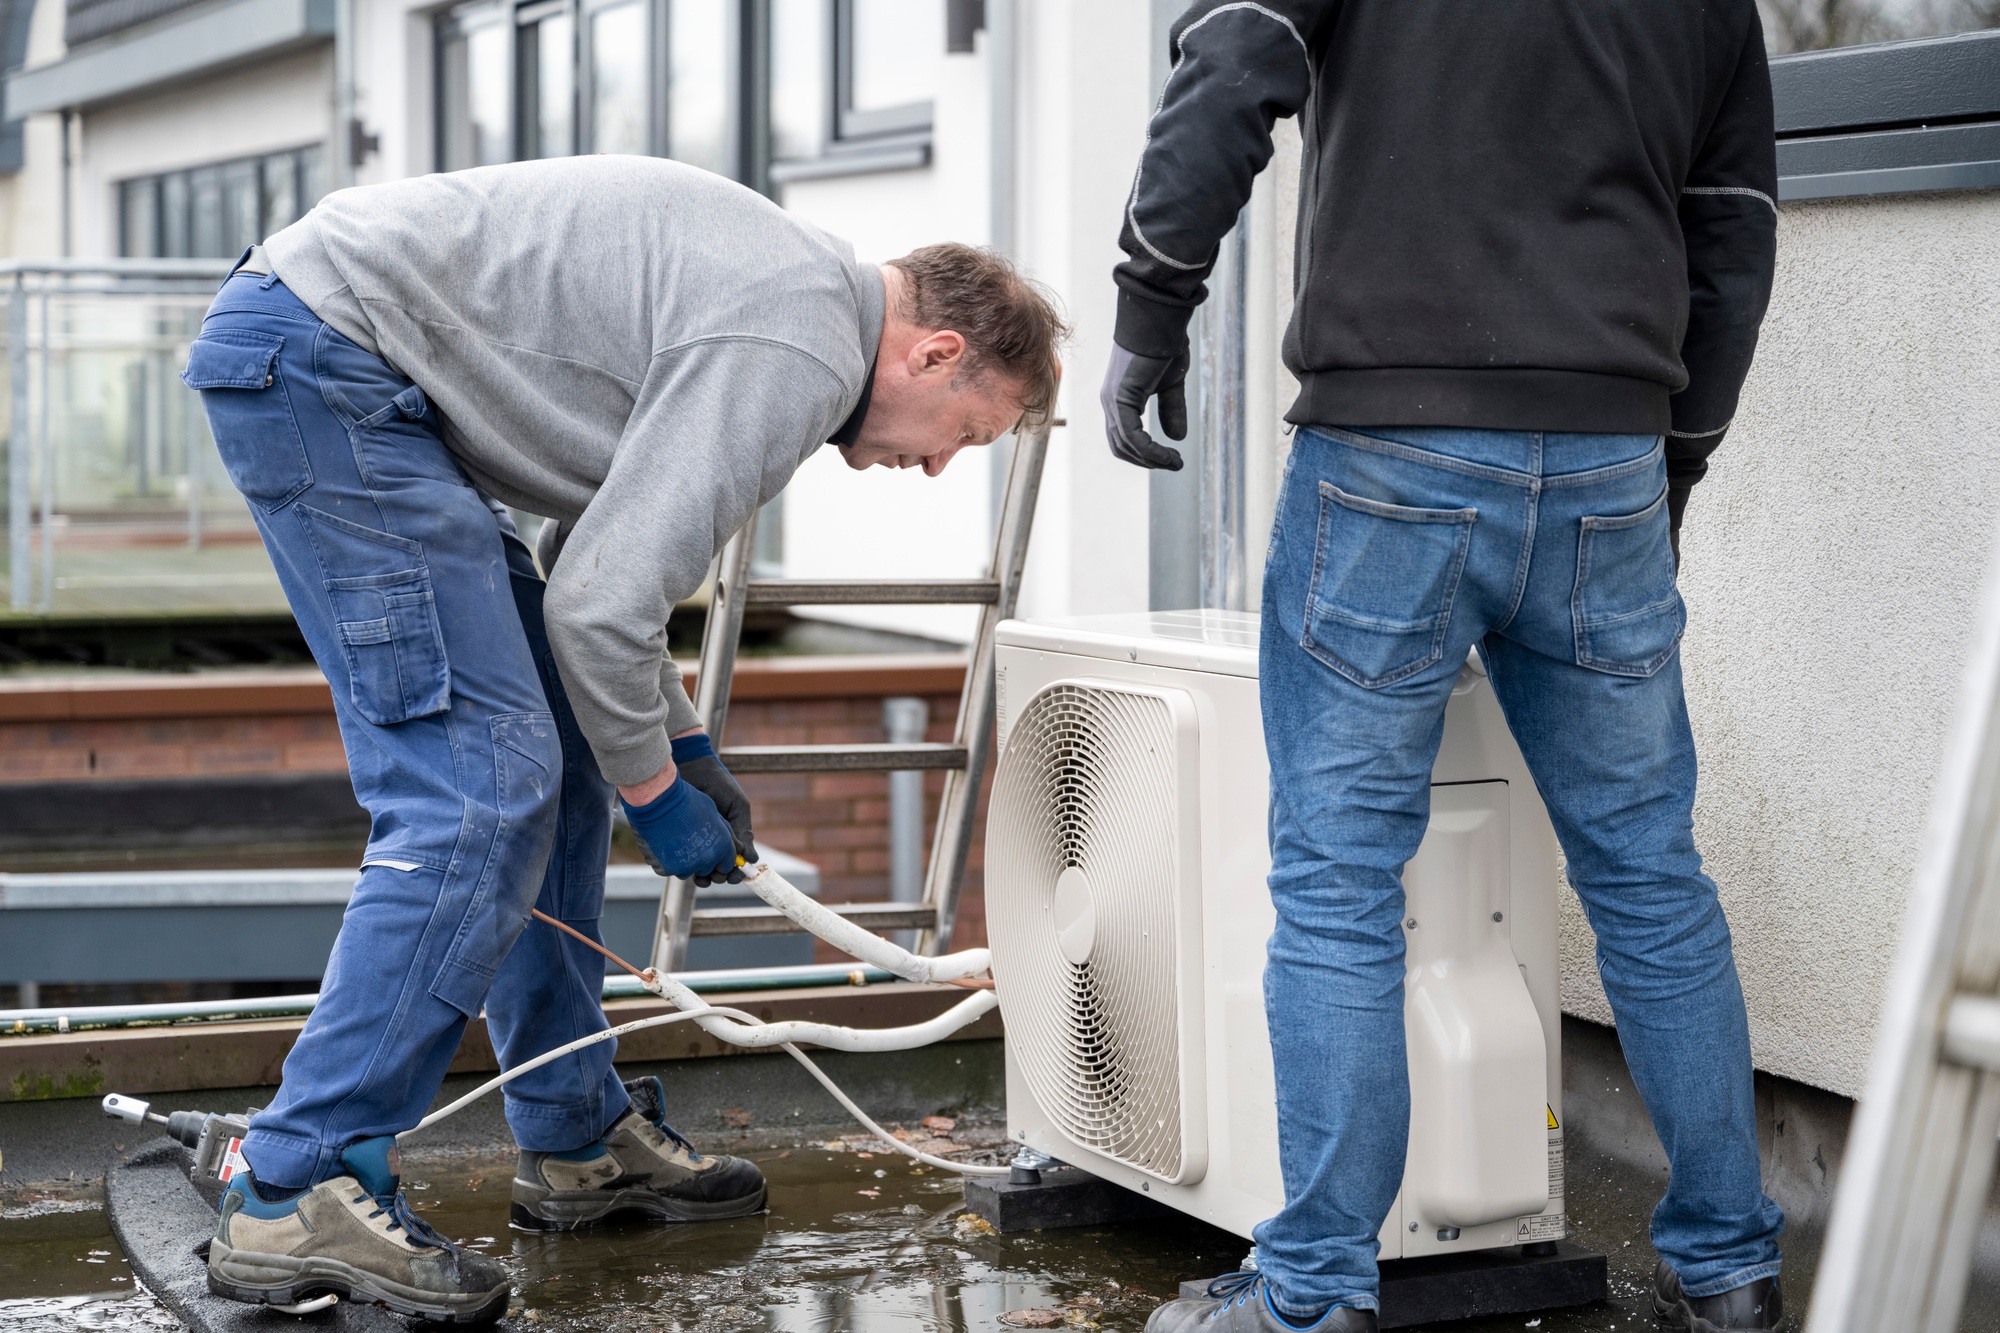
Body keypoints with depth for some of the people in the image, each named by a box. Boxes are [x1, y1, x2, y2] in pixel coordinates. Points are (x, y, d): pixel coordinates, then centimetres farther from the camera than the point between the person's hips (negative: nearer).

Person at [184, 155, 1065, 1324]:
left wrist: (687, 746, 19)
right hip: (321, 359, -11)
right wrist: (655, 791, -3)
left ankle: (578, 1137, 20)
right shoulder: (798, 352, -16)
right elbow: (601, 606, -19)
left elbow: (596, 555, 22)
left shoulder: (787, 289, 17)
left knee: (553, 757, 13)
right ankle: (298, 1196, -13)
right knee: (479, 785, -14)